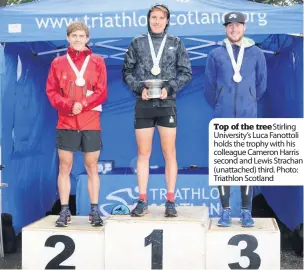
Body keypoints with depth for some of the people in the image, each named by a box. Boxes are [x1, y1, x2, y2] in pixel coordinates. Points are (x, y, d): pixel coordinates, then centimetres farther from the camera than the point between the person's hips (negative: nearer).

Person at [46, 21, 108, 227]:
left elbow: (102, 92, -1)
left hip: (90, 123, -1)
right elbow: (52, 91, 2)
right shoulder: (58, 63, 8)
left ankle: (95, 210, 10)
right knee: (64, 167, 2)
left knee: (92, 167, 3)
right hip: (66, 123, 1)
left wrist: (82, 105, -14)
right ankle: (64, 211, 9)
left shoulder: (97, 61, 6)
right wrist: (69, 105, -15)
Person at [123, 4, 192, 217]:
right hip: (143, 104, 1)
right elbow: (127, 71, 7)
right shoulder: (137, 43, 7)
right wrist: (139, 88, -9)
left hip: (167, 104, -1)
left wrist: (170, 88, -9)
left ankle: (170, 202, 6)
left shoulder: (175, 43, 7)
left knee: (169, 153, 0)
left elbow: (186, 72, 5)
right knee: (143, 153, 4)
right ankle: (143, 202, 9)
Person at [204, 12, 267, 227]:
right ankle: (226, 210, 10)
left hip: (248, 118, 0)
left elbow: (261, 84, 12)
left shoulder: (256, 53, 4)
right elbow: (210, 86, 9)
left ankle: (246, 211, 10)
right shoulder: (216, 54, 3)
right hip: (224, 119, 0)